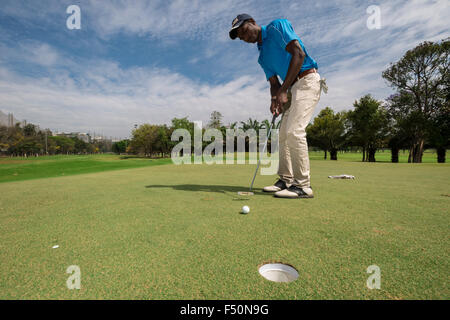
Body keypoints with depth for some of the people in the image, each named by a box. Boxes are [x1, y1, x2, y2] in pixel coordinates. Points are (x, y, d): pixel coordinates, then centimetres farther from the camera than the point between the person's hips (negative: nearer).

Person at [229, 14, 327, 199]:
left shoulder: (277, 26, -2)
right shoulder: (263, 57, 19)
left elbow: (299, 53, -15)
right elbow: (274, 83, 14)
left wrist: (283, 90, -20)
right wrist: (274, 99, -9)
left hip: (307, 80, -9)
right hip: (293, 88, 9)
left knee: (294, 130, -20)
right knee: (284, 133, 5)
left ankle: (303, 185, -14)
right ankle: (286, 180, 12)